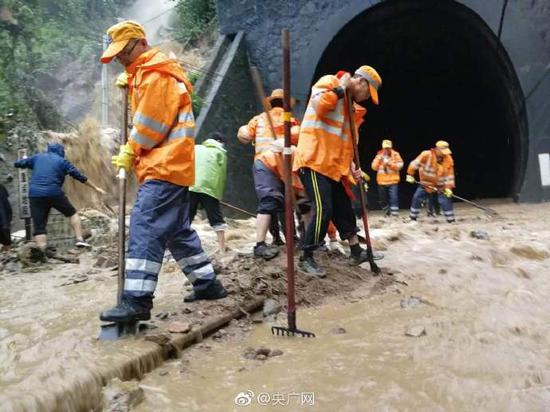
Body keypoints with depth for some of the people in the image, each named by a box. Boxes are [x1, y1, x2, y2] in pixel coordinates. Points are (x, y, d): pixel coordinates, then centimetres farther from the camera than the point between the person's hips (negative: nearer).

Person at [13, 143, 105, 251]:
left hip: (35, 195, 3)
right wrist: (95, 188, 13)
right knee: (72, 213, 20)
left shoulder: (37, 157, 17)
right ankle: (79, 239, 9)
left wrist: (24, 159, 47)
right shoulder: (62, 161, 8)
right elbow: (80, 176, 7)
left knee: (39, 228, 3)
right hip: (54, 193, -2)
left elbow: (17, 164, 23)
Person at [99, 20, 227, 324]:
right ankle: (208, 284, 20)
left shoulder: (155, 75, -10)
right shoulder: (146, 73, 22)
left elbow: (150, 125, -14)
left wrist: (128, 153, -3)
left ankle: (137, 301, -16)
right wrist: (129, 81, 21)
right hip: (171, 165, 11)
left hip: (164, 166, -11)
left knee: (145, 228, -16)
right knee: (178, 230, 13)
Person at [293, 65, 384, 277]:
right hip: (314, 160, -9)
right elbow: (319, 105, -25)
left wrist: (351, 166, 11)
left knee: (343, 208, 14)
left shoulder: (350, 104, 22)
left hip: (333, 165, 9)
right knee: (323, 209, -13)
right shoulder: (329, 82, -3)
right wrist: (340, 88, -12)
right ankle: (306, 258, -1)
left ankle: (356, 251, 27)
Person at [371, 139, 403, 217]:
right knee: (382, 200, 12)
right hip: (381, 182, 3)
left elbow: (399, 166, -10)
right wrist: (379, 160, -16)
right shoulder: (379, 155, 6)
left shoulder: (395, 154, 0)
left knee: (394, 198, -15)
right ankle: (387, 213, 30)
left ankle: (395, 215, -14)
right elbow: (374, 167, -1)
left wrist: (389, 163, -21)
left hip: (393, 181, -3)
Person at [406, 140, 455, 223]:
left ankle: (451, 220, -1)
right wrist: (410, 175, -17)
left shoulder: (449, 159, -12)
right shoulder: (426, 155, -22)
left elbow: (449, 175, -9)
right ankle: (413, 218, 16)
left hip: (440, 185, 0)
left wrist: (448, 188, -15)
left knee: (446, 200, -11)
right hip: (426, 183, 0)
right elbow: (415, 163, -17)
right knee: (417, 198, 0)